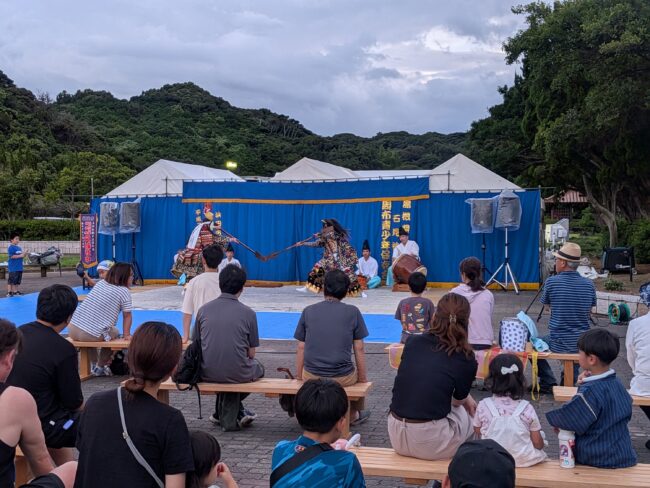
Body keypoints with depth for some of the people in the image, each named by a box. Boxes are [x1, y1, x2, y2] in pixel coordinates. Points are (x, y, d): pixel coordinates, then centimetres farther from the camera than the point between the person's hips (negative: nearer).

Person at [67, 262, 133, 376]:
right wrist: (126, 335, 11)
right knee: (114, 333, 25)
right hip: (91, 335, -6)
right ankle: (100, 367, 27)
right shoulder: (124, 291, -3)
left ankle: (94, 362, 45)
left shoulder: (100, 283, 15)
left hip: (72, 329, 6)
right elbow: (127, 316, 1)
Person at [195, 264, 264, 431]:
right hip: (237, 374, -3)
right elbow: (251, 353, 0)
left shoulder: (203, 309, 0)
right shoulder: (248, 313, -6)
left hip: (207, 373, 4)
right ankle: (228, 415, 26)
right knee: (258, 368, 30)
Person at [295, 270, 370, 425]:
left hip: (311, 377, 2)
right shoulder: (352, 312, -3)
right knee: (358, 376, 33)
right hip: (342, 378, -1)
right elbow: (358, 349, -1)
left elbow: (301, 348, 2)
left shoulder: (308, 311, 1)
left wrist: (299, 376, 12)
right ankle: (354, 414, 48)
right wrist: (363, 377, 9)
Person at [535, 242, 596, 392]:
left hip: (558, 343, -4)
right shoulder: (589, 285, -2)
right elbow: (588, 312, 11)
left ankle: (549, 383, 15)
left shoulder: (551, 282, -12)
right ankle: (569, 383, 31)